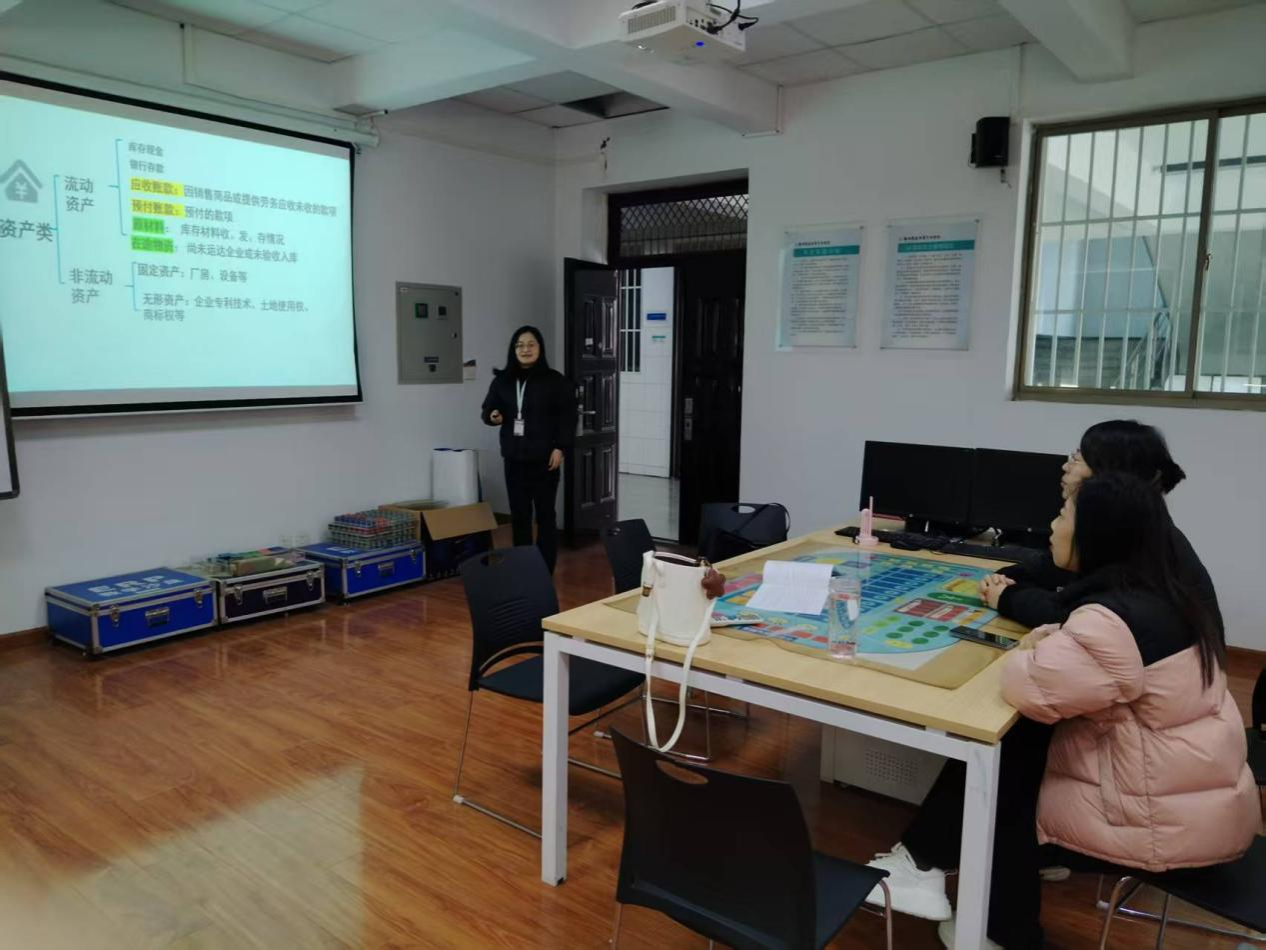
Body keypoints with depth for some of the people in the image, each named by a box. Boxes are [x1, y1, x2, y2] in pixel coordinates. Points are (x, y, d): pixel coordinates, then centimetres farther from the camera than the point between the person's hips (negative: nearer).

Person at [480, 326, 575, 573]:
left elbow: (568, 416, -4)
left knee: (545, 515, 3)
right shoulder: (502, 380, 6)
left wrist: (560, 448, -11)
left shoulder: (554, 380, -4)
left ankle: (546, 570, 10)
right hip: (514, 458, 4)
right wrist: (492, 417, -7)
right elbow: (488, 409, 16)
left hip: (544, 458, -3)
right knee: (519, 515, 9)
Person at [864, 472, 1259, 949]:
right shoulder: (1160, 594, 5)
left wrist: (1028, 652, -9)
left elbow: (1031, 688, -32)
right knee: (1018, 748, 10)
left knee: (996, 775, 5)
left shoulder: (1115, 621, -29)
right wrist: (1056, 641, -2)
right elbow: (1084, 652, 20)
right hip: (1199, 794, 9)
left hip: (1165, 820, -9)